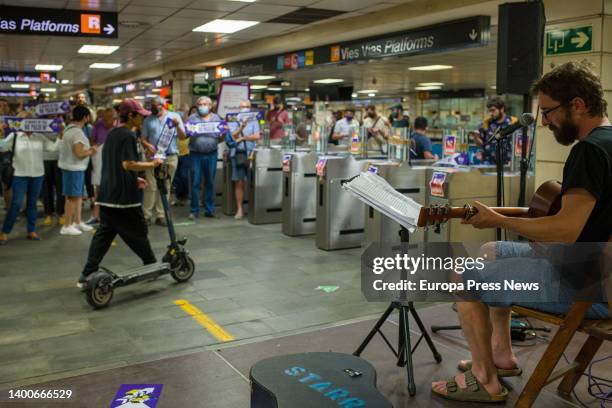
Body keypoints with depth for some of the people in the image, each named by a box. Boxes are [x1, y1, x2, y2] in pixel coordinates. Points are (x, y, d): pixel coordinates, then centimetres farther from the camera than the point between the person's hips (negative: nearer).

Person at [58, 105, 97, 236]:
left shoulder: (70, 129, 11)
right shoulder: (77, 132, -21)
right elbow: (80, 153, -25)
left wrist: (88, 150, 9)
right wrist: (91, 151, -8)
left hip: (74, 167, 10)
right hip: (73, 168, -10)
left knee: (78, 196, 17)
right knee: (72, 197, -3)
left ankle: (77, 222, 26)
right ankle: (66, 226, 4)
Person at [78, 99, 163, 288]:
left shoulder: (111, 134, 16)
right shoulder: (129, 136, -12)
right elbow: (128, 164, -23)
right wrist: (152, 164, -14)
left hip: (107, 196, 8)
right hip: (124, 196, -8)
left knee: (103, 234, 9)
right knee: (138, 233, 7)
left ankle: (87, 276, 6)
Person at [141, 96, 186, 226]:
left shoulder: (175, 116, 8)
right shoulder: (148, 120, 11)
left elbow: (183, 137, 4)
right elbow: (143, 138, 11)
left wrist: (177, 125, -13)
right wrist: (147, 145, -10)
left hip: (171, 157, 0)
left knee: (165, 187, 4)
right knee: (151, 187, -6)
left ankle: (160, 215, 11)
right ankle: (147, 215, -1)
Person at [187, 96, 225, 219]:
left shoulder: (216, 118, 11)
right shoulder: (192, 118, 6)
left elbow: (221, 137, 11)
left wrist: (224, 132, -10)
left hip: (211, 154, 2)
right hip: (196, 154, -2)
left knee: (210, 183, 7)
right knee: (195, 183, -1)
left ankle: (209, 210, 16)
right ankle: (194, 210, 7)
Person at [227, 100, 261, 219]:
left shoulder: (254, 120, 7)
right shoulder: (234, 121, 10)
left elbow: (257, 136, -4)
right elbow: (233, 136, -4)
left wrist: (242, 138, -7)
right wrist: (242, 126, -18)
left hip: (250, 154, -1)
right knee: (238, 182, 2)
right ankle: (239, 209, 7)